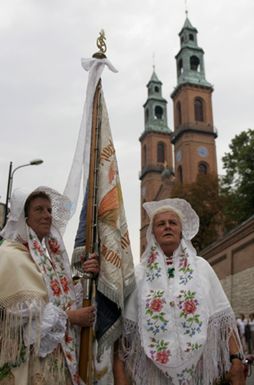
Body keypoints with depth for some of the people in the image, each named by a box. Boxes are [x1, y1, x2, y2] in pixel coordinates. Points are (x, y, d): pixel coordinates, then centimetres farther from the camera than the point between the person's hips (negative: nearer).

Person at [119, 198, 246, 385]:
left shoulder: (201, 267, 4)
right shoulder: (140, 272, 2)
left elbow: (222, 318, 2)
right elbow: (127, 326, 3)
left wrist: (236, 358, -4)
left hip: (197, 366, 1)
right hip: (153, 368, 0)